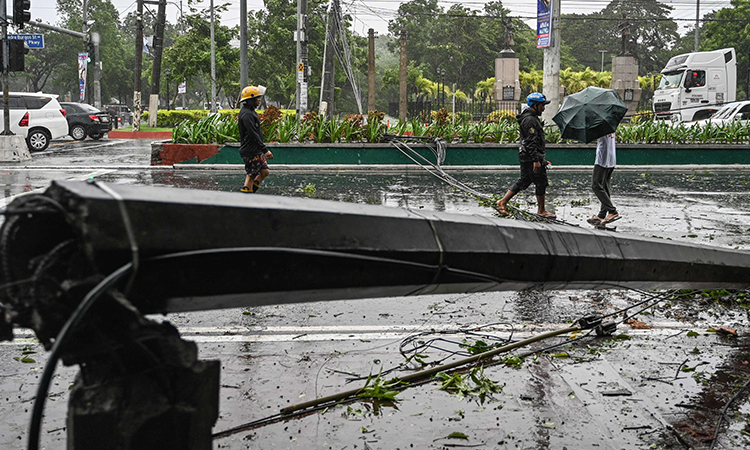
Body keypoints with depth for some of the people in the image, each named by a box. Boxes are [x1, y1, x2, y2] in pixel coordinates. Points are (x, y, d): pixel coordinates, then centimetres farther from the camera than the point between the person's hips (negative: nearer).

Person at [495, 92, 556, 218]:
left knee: (523, 181, 14)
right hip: (531, 157, -11)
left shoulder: (533, 118, 18)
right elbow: (531, 142, -23)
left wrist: (540, 158, 27)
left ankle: (503, 202, 14)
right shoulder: (530, 120, -17)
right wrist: (536, 160, -26)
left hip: (526, 157, 11)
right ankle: (541, 210, 10)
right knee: (541, 182, -1)